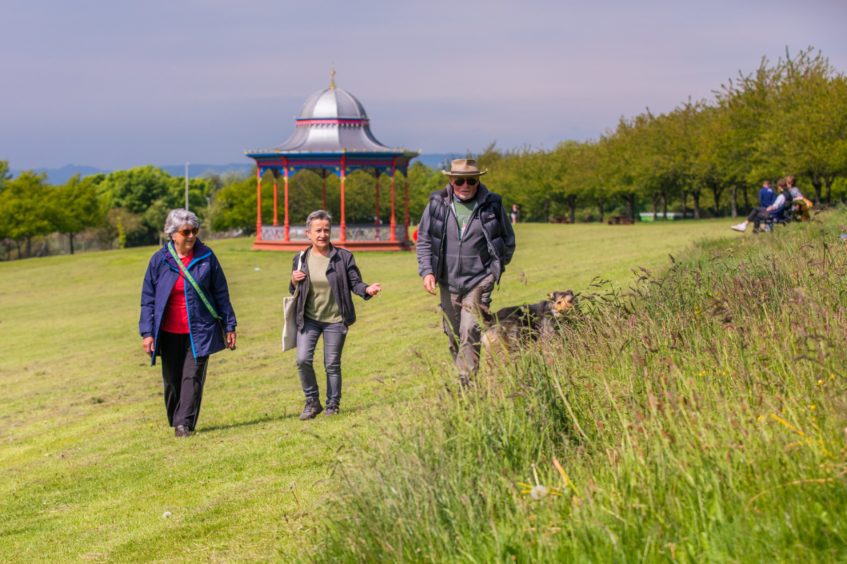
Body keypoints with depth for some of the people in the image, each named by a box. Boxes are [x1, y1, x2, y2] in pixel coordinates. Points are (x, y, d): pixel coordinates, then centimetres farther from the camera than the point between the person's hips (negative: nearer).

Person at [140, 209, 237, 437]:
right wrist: (147, 332, -4)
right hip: (169, 333, 1)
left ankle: (185, 424, -7)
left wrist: (229, 325, 6)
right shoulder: (159, 260, -2)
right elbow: (148, 298, 2)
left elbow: (221, 293, 5)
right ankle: (175, 422, 24)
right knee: (172, 379, 9)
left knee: (192, 376, -8)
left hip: (199, 331, -1)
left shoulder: (206, 257, -2)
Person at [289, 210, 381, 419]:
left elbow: (355, 283, -3)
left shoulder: (344, 257, -4)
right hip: (309, 319, 2)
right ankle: (312, 402, 8)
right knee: (303, 359, -11)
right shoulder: (301, 259, 3)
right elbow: (294, 291, 12)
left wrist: (367, 290, -24)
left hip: (335, 319, -2)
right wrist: (294, 282, -10)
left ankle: (333, 407, 18)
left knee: (332, 365, 3)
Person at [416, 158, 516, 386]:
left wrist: (497, 268, 9)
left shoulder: (492, 205, -2)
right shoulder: (437, 204, -1)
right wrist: (427, 271, -4)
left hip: (479, 281, -3)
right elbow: (424, 240, 7)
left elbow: (508, 241, 11)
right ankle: (460, 371, 27)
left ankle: (467, 381, -15)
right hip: (448, 282, 3)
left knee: (470, 332, -16)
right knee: (453, 334, 12)